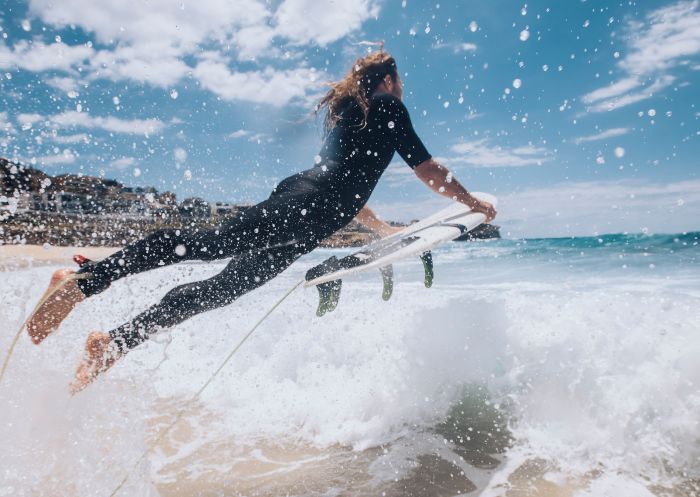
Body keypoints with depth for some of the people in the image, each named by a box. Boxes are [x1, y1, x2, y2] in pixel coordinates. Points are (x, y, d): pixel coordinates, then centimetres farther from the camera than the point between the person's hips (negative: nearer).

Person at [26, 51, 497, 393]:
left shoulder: (343, 111, 35)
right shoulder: (388, 106, 12)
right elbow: (429, 171, 10)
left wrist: (385, 229, 44)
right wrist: (474, 203, 24)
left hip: (294, 195, 7)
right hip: (312, 210, -7)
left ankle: (80, 282, -3)